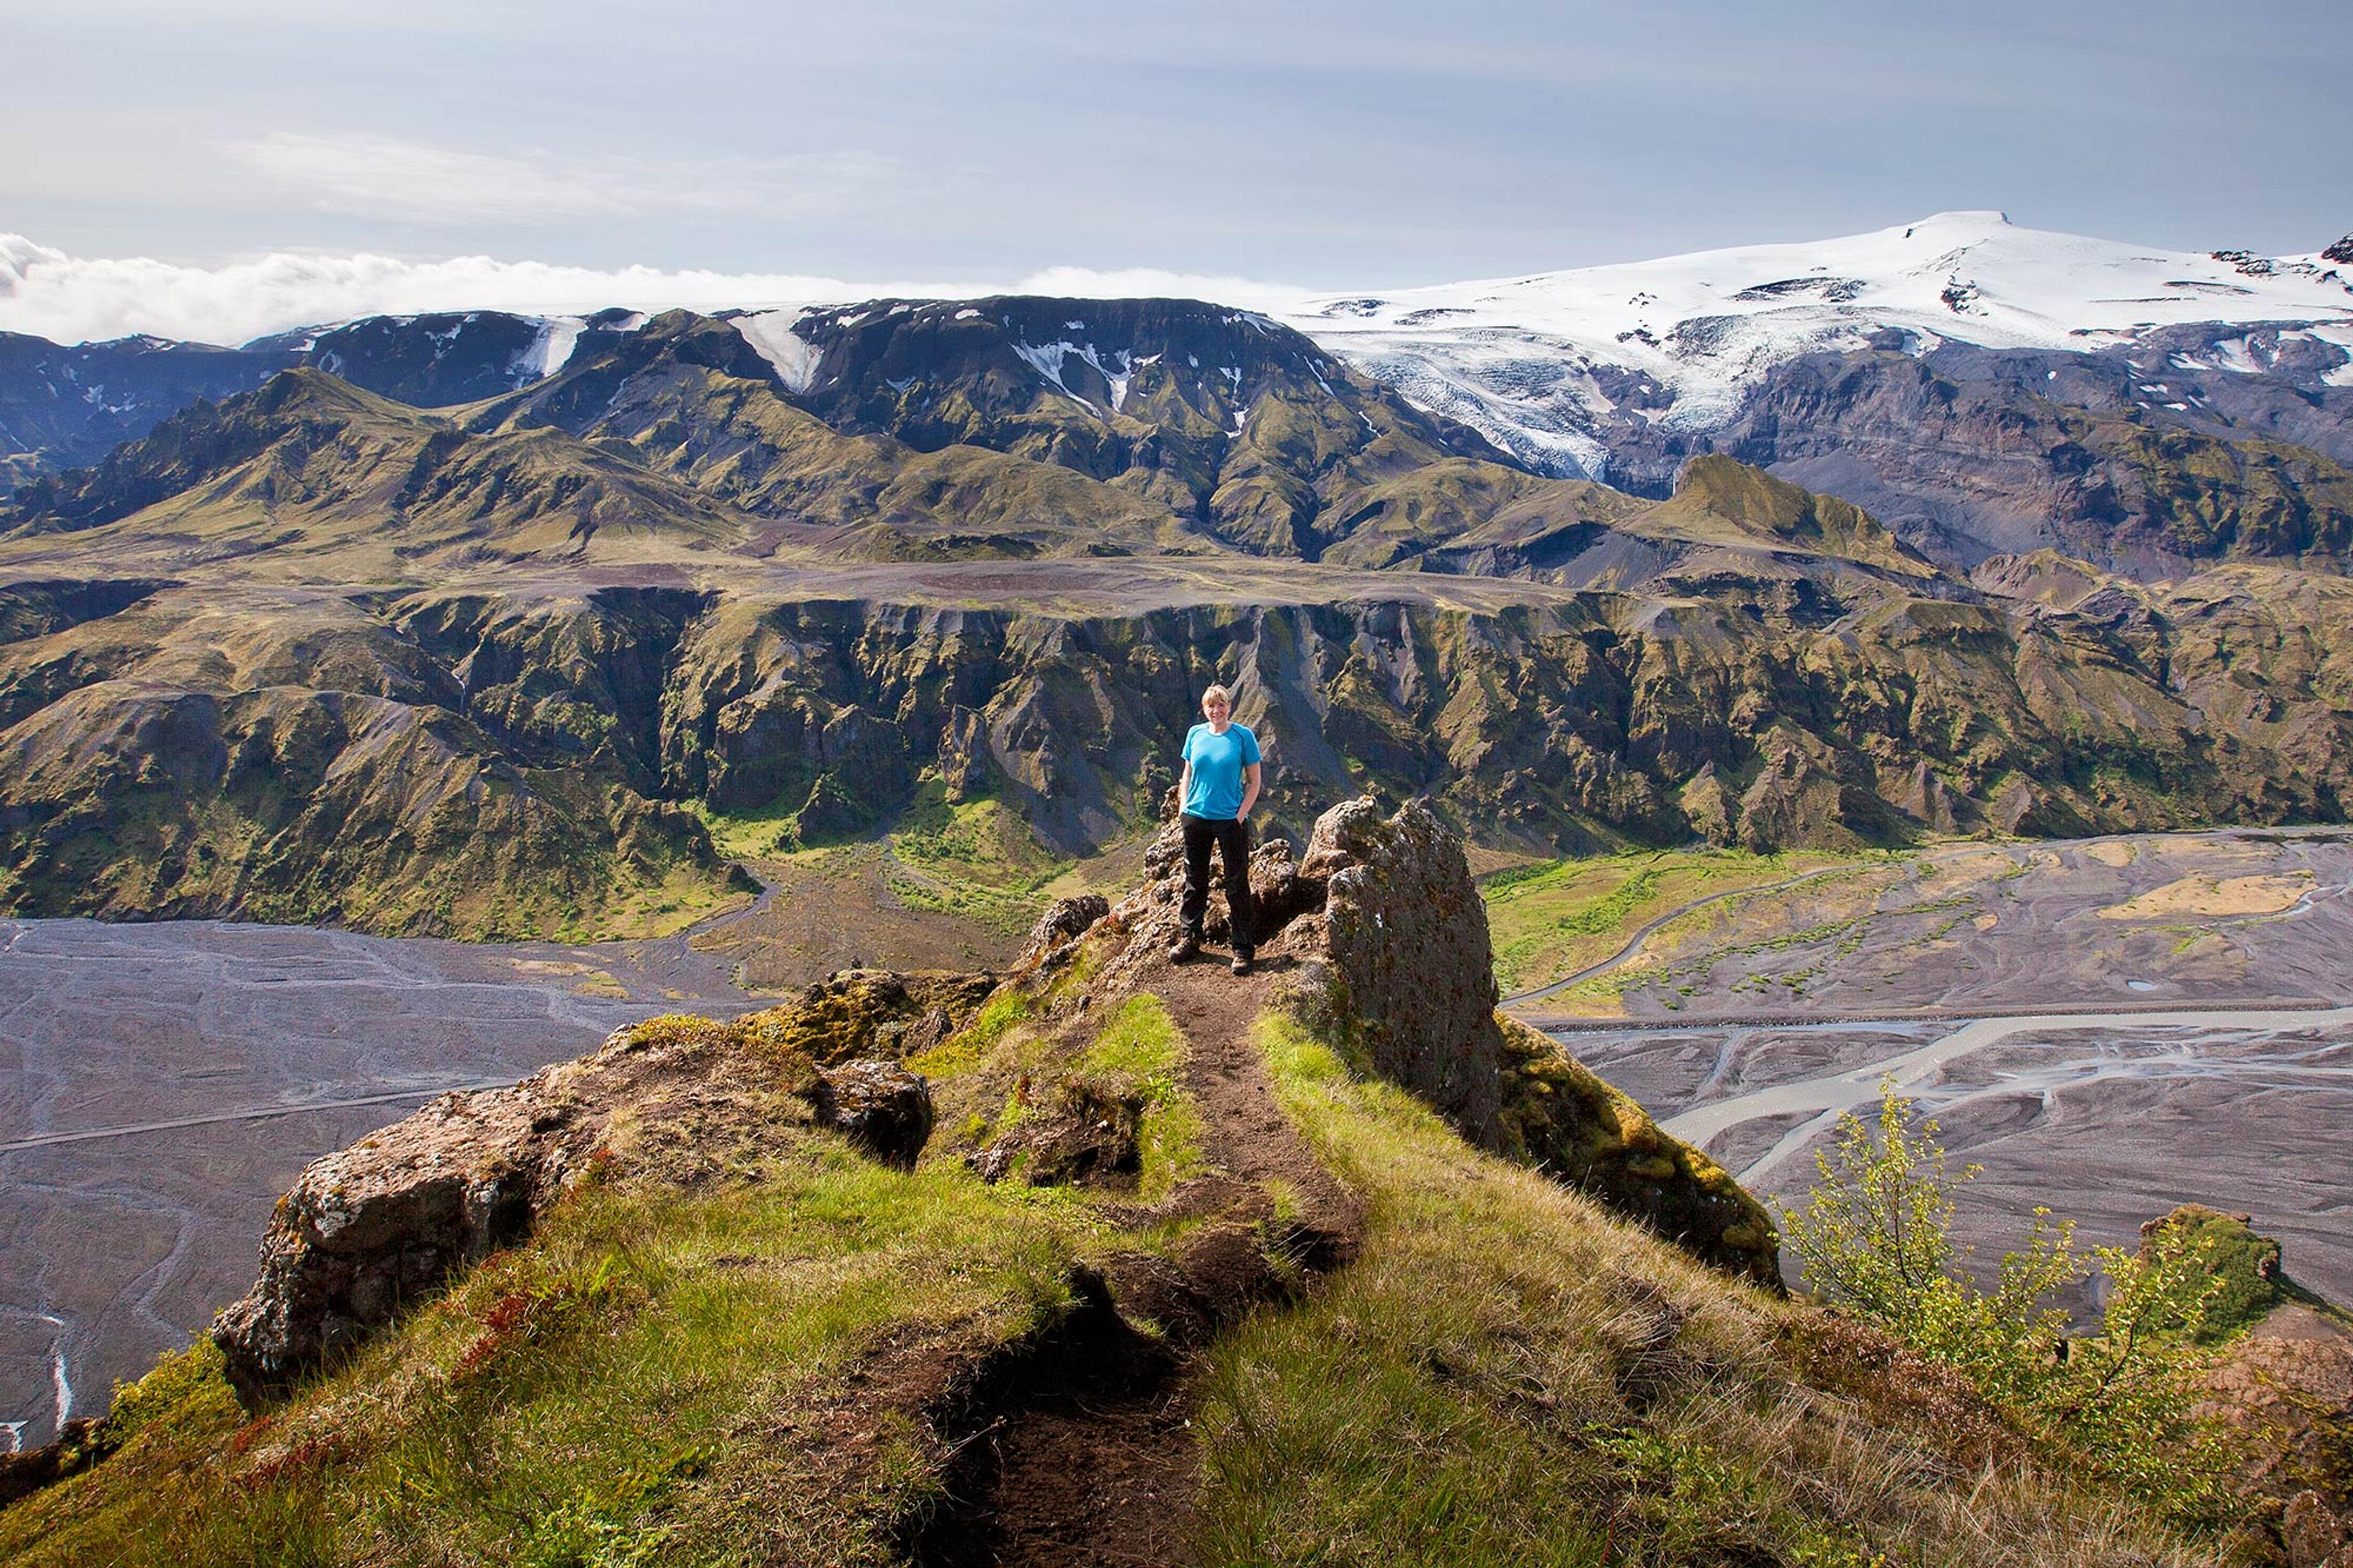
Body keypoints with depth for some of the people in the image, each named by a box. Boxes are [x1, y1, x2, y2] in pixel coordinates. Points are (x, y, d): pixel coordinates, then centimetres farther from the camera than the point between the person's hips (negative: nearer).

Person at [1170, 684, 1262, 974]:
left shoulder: (1243, 736, -5)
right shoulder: (1195, 734, 5)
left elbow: (1254, 782, -2)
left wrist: (1241, 814, -11)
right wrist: (1184, 808, 4)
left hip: (1230, 820, -4)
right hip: (1196, 818, 4)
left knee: (1237, 886, 1)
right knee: (1195, 882, 14)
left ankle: (1242, 950, 8)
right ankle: (1190, 939, 28)